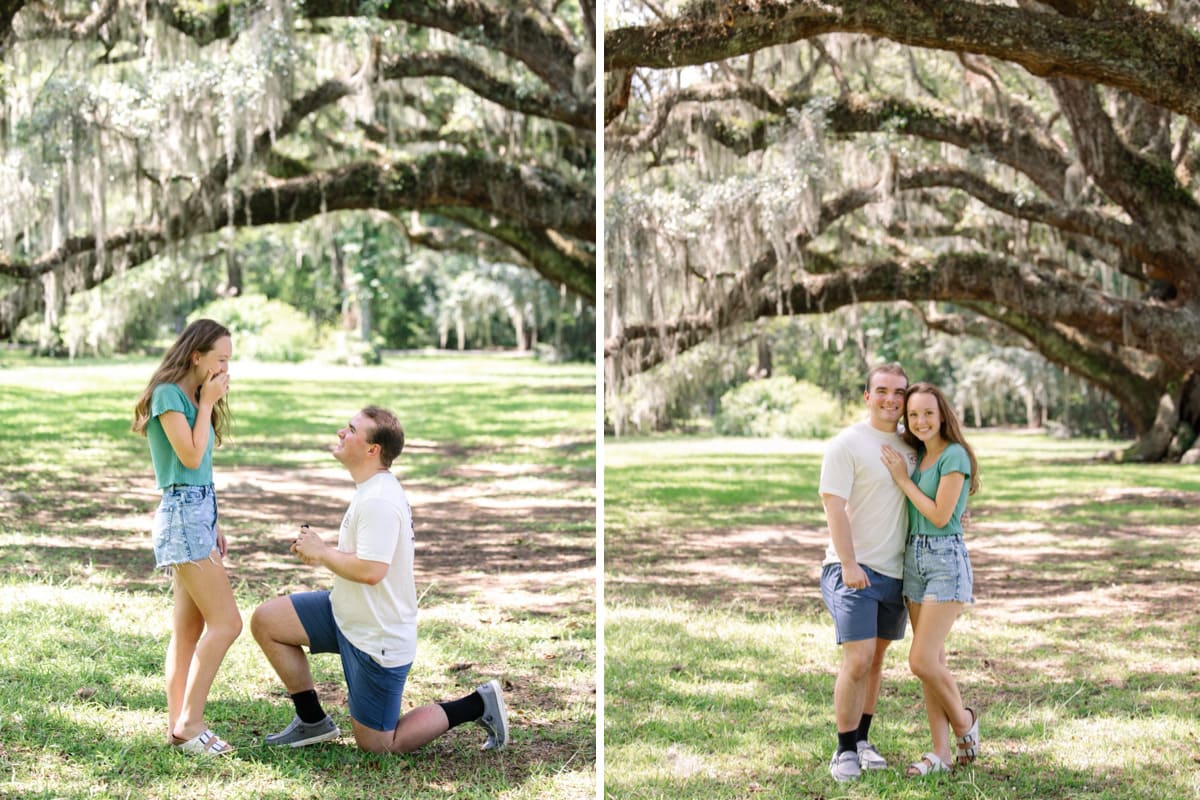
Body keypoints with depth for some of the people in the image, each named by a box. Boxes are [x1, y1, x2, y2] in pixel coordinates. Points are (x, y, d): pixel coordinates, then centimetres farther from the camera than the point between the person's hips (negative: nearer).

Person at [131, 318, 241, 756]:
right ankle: (189, 723, -7)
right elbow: (190, 457, -16)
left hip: (199, 513, 9)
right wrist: (207, 404, -9)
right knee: (226, 622, -11)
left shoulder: (193, 396, 17)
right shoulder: (168, 394, -10)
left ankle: (178, 723, 12)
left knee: (189, 627, 9)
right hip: (182, 513, -9)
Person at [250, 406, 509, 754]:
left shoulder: (378, 501, -26)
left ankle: (477, 705, 10)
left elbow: (369, 570, -33)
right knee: (265, 620, 5)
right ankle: (312, 721, 14)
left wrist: (320, 552, -17)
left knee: (377, 744, 2)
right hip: (348, 616, 10)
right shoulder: (372, 490, 7)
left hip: (378, 637, -10)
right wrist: (320, 550, 3)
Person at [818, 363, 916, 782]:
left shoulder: (909, 444, 10)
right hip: (855, 570, -7)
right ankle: (845, 751, -2)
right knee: (858, 661, -12)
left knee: (876, 658, 13)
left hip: (896, 570, 7)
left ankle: (862, 739, 24)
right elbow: (834, 506, -16)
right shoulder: (847, 445, -10)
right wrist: (849, 564, -22)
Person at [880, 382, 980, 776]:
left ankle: (964, 722, 13)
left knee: (922, 660, -11)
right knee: (932, 661, 8)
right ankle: (940, 751, 12)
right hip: (914, 558, 8)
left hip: (946, 560, -8)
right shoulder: (918, 455, 12)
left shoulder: (954, 456, -12)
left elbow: (940, 515, -15)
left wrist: (903, 479, -10)